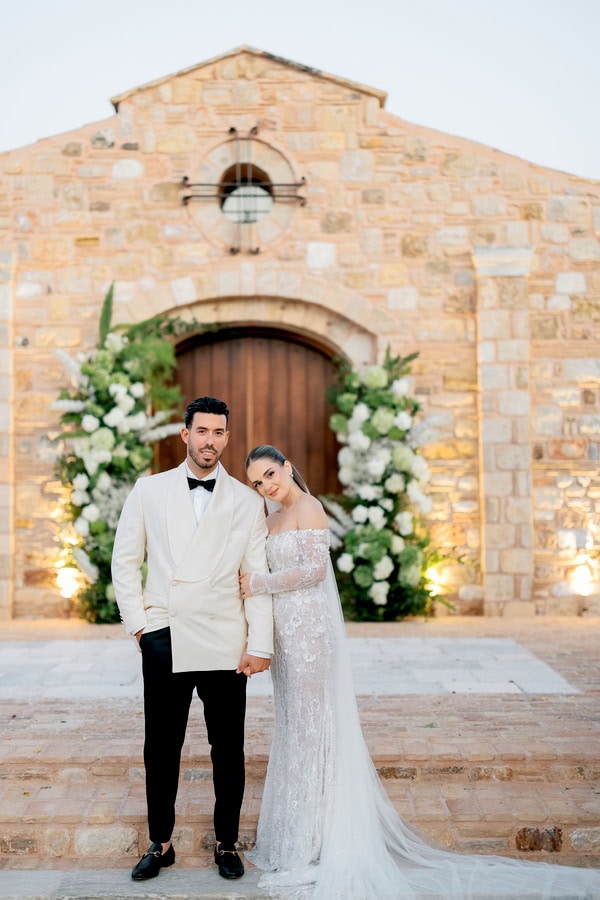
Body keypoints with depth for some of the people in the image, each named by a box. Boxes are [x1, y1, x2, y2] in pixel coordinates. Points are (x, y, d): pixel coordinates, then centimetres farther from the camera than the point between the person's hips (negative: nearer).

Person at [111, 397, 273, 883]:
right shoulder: (149, 490, 6)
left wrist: (259, 644, -5)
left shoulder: (247, 502, 3)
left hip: (225, 644, 0)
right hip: (164, 642, 1)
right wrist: (138, 623, 1)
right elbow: (125, 561, 9)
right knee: (161, 749, 10)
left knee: (229, 750, 8)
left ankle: (227, 843, 25)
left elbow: (258, 578, 1)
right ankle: (160, 844, 26)